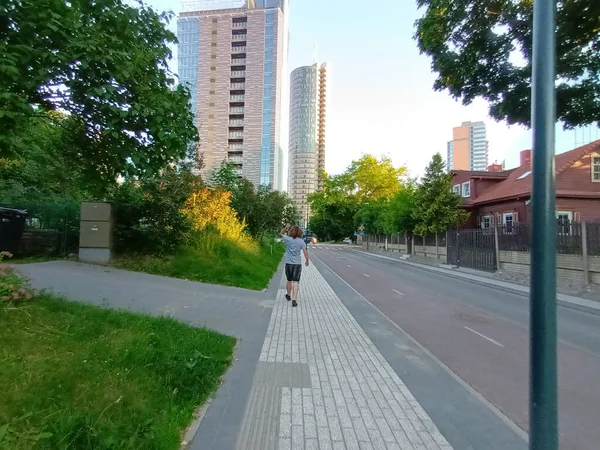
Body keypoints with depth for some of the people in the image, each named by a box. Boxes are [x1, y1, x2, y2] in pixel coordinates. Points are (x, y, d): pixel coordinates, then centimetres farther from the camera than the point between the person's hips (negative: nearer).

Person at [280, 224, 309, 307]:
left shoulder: (288, 239, -6)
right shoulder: (301, 241, -6)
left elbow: (281, 233, 14)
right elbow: (305, 252, -5)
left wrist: (286, 227, 7)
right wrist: (307, 261, 8)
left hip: (288, 264, 1)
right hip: (297, 264, -1)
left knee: (289, 281, 19)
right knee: (296, 282, -3)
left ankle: (289, 296, 39)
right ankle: (294, 300, -10)